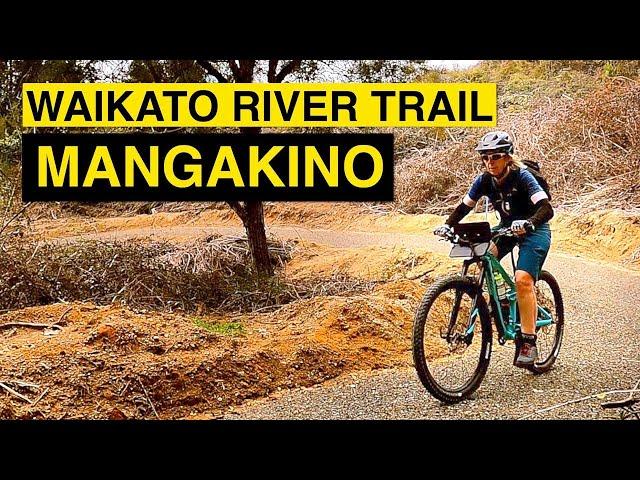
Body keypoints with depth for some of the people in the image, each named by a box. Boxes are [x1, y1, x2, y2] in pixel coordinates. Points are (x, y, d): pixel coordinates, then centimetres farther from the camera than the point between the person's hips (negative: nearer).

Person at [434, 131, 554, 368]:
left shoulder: (522, 177, -25)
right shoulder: (484, 180, -10)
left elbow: (546, 209, -36)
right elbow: (464, 206, -2)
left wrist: (528, 223, -56)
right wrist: (447, 225, -20)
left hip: (534, 231, -6)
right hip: (506, 227, 6)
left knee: (523, 279, -24)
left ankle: (528, 343, -17)